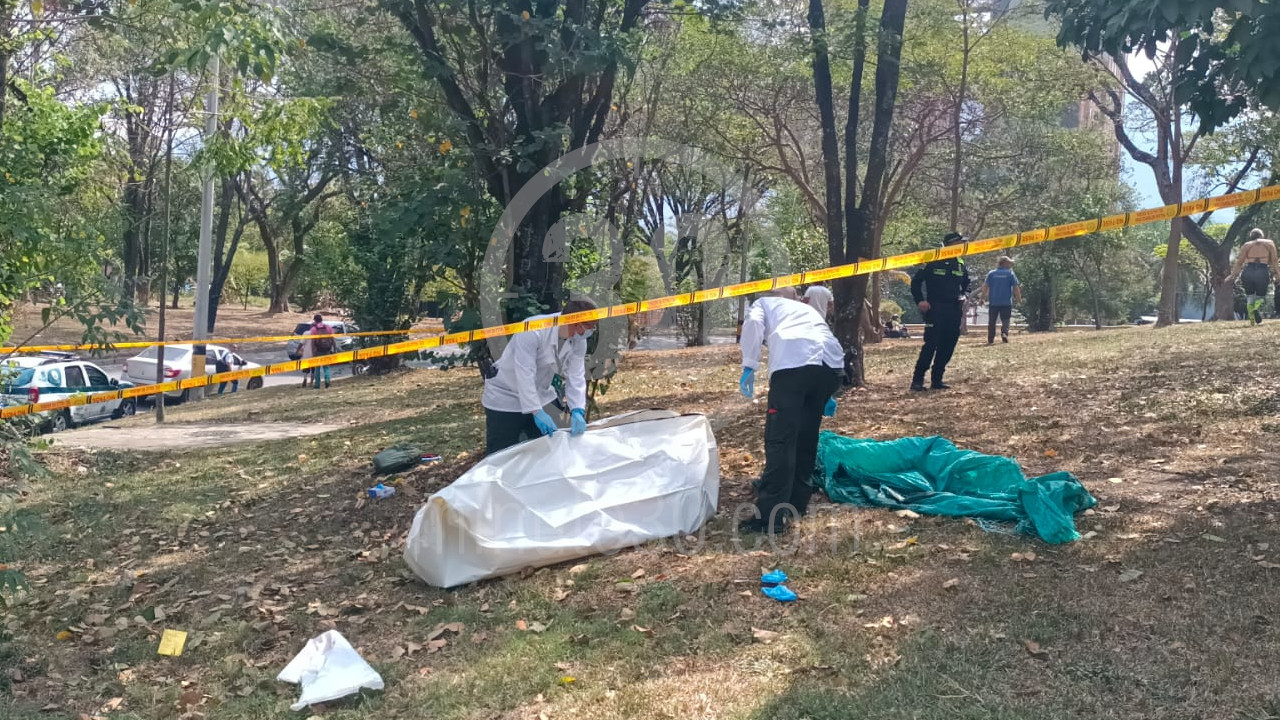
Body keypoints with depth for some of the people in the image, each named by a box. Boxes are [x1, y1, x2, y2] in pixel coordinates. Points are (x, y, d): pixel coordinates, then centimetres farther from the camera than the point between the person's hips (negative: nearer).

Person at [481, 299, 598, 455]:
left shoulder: (579, 341, -12)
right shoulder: (532, 330, -31)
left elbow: (576, 378, -14)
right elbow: (525, 374, -34)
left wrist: (578, 411, -29)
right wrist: (537, 412, -37)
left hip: (540, 395, 6)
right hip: (505, 398, -6)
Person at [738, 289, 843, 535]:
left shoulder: (764, 303, 30)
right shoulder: (808, 309, 43)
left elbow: (753, 322, 5)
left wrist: (749, 366, 4)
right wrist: (826, 396, 56)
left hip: (793, 362, -6)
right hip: (832, 363, 6)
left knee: (780, 439, -7)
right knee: (806, 435, 20)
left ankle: (771, 516, -10)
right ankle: (797, 501, 29)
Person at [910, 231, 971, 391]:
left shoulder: (961, 264, 11)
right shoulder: (933, 262, -6)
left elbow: (965, 284, 28)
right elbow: (916, 281, -2)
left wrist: (962, 297, 11)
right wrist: (920, 301, -10)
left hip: (954, 311, 6)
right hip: (935, 310, -6)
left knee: (948, 346, 5)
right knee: (931, 344, -13)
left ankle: (937, 379, 13)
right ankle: (917, 379, -9)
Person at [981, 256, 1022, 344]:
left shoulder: (991, 273, 3)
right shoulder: (1010, 273, 0)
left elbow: (985, 287, 0)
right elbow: (1016, 288, -2)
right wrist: (1019, 299, 7)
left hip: (993, 302, 1)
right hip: (1006, 302, -1)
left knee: (991, 321, 10)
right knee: (1005, 320, 4)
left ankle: (990, 340, 9)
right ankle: (1004, 333, -22)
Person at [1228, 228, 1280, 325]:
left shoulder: (1246, 245, 16)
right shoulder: (1269, 243, 16)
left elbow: (1239, 262, 9)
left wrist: (1233, 275, 15)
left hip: (1248, 271, 1)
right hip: (1263, 272, -1)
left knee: (1249, 296, 16)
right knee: (1261, 296, 13)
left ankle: (1252, 320, 0)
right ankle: (1257, 307, -23)